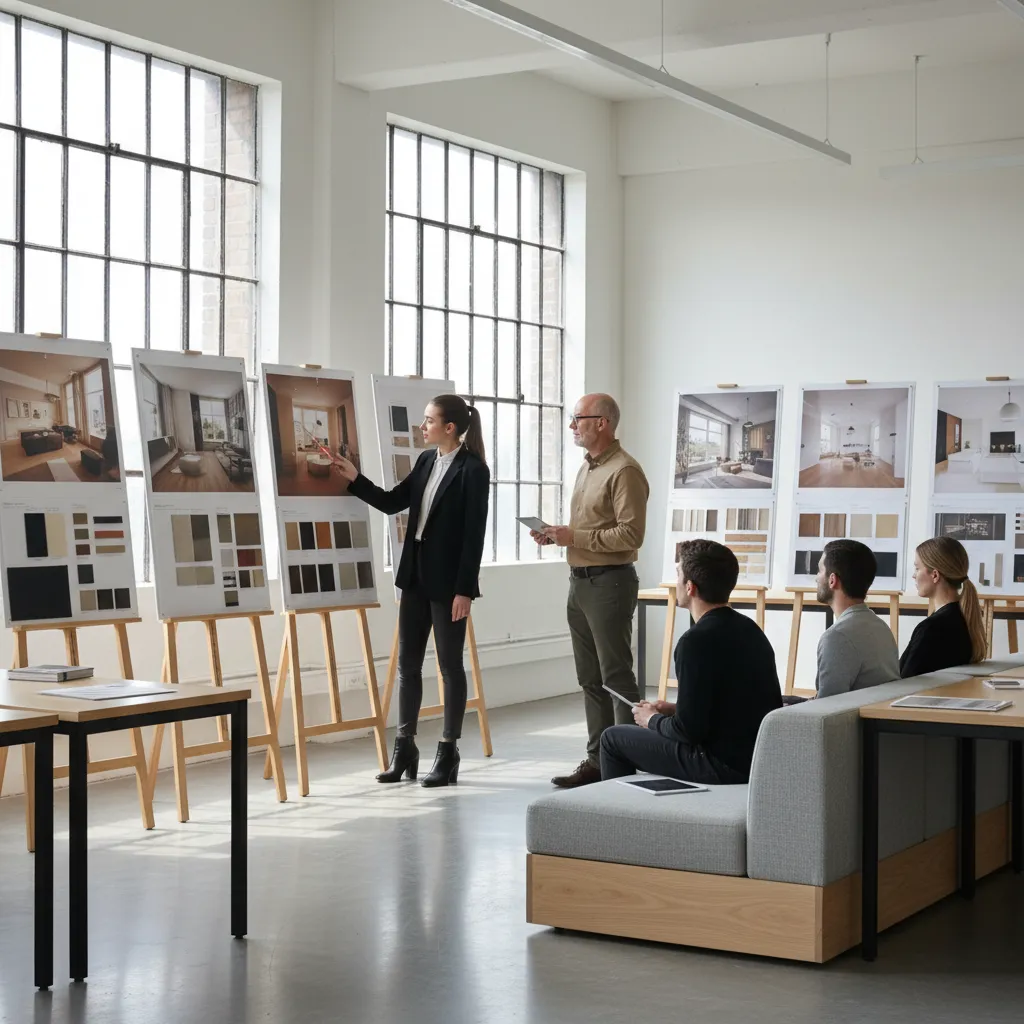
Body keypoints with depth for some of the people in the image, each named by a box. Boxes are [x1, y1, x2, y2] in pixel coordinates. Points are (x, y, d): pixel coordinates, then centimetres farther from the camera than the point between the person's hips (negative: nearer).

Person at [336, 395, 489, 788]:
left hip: (447, 580, -7)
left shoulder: (473, 469, -12)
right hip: (416, 575, 7)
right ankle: (404, 749, 18)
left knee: (450, 666, 3)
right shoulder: (426, 461, 9)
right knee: (407, 664, 10)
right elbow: (392, 503, 13)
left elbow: (474, 533, -15)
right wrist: (354, 479, 1)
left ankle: (448, 754, 12)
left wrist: (464, 589, -17)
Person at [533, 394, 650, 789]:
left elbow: (630, 534, -21)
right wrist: (557, 534, 7)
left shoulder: (624, 471, -14)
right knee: (590, 678, 12)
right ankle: (597, 760, 19)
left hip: (609, 582, -10)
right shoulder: (587, 467, 17)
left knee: (616, 677, -6)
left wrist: (575, 537, -19)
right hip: (580, 580, 10)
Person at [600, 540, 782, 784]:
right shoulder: (747, 628, 6)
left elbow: (689, 730, -18)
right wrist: (673, 710, 17)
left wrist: (652, 720, 2)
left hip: (726, 767, -8)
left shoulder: (697, 641, -19)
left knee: (613, 739, 7)